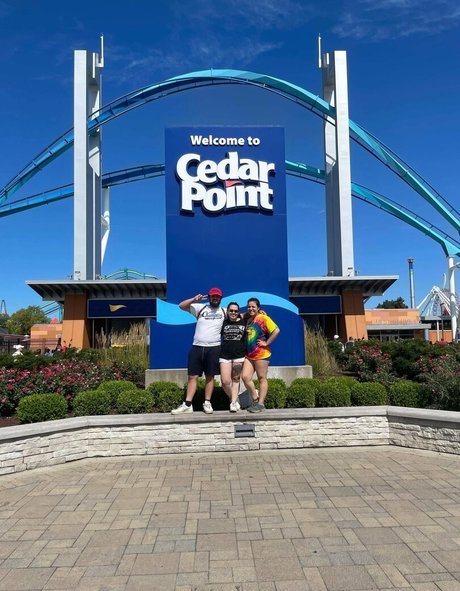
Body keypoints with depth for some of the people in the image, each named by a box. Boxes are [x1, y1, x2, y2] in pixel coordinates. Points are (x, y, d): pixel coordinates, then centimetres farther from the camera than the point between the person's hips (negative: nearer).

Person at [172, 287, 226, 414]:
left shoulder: (225, 312, 8)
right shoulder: (200, 308, 6)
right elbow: (181, 306, 2)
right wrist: (194, 299, -10)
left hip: (213, 348, 0)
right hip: (197, 347, 1)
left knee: (210, 377, 5)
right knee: (192, 377, 1)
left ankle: (207, 403, 13)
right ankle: (187, 405, 3)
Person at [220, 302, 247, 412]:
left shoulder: (244, 322, 4)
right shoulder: (223, 322, 6)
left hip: (239, 355, 0)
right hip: (225, 355, 0)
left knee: (236, 379, 6)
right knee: (225, 381, -6)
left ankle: (234, 402, 13)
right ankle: (234, 399, 17)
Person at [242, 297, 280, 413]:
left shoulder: (263, 318, -8)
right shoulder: (248, 320, 12)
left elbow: (276, 330, -16)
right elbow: (247, 335, 30)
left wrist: (266, 343, -14)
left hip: (261, 354, -6)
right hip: (249, 354, 6)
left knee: (262, 378, 3)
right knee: (245, 377, -1)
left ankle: (260, 404, 9)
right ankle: (255, 399, 15)